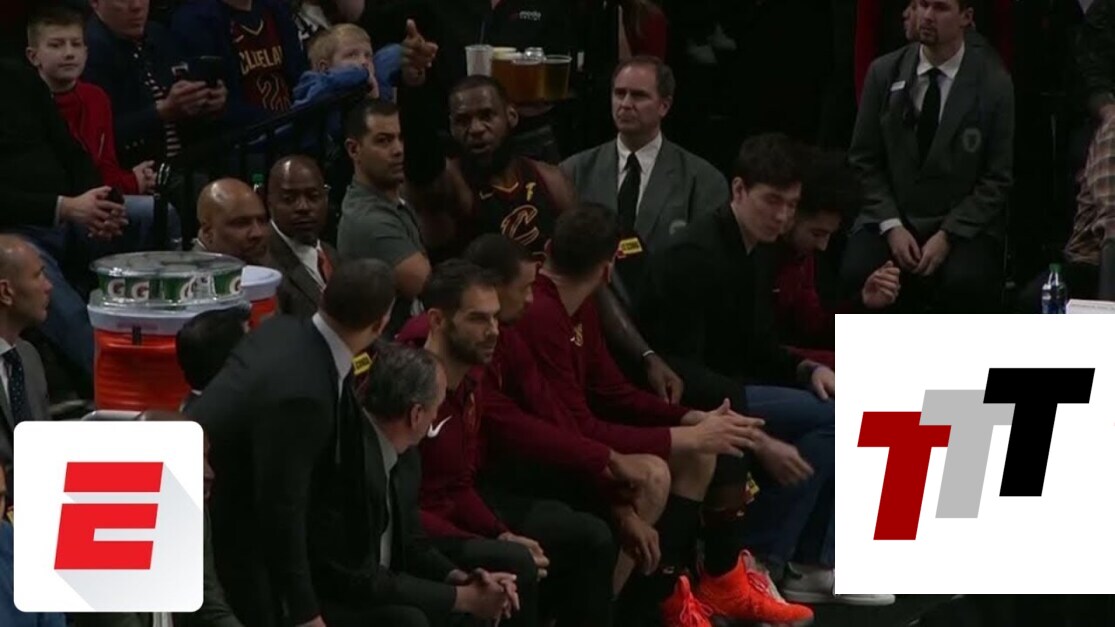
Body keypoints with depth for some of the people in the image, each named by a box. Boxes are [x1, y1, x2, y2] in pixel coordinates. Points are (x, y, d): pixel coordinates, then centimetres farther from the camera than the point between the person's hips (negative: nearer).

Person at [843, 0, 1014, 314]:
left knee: (964, 284, -34)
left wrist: (948, 235, -13)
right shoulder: (884, 73, 3)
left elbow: (998, 177, -2)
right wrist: (891, 226, -9)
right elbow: (865, 161, 5)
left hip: (964, 225, -2)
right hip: (892, 217, 2)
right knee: (857, 275, -28)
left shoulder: (994, 83, -4)